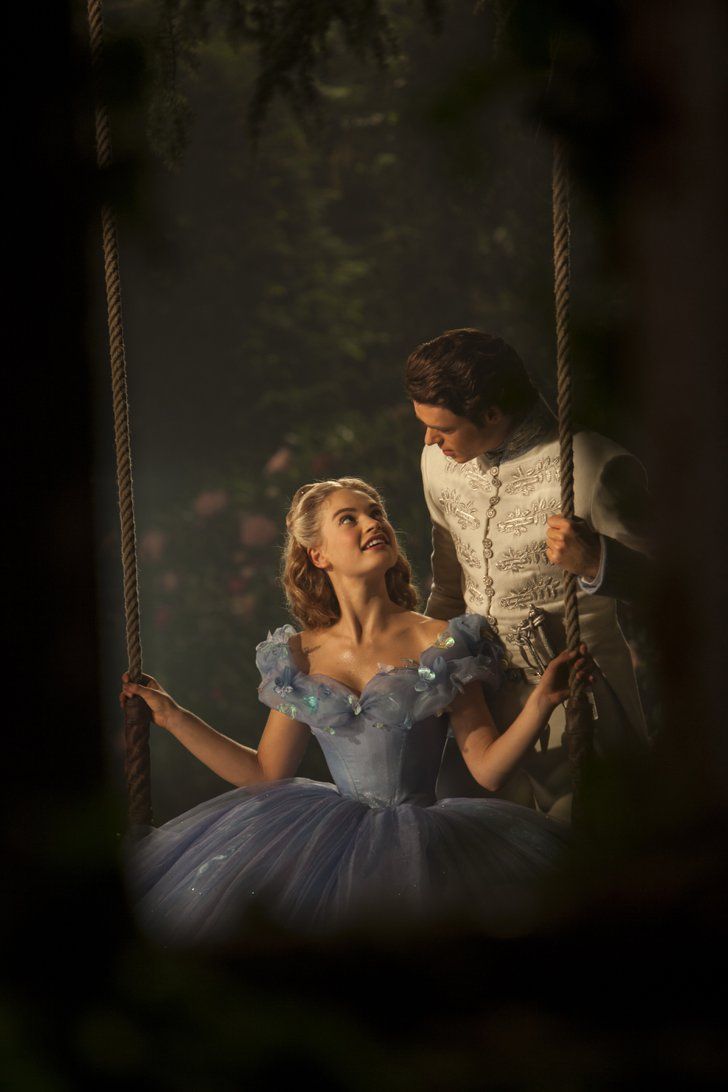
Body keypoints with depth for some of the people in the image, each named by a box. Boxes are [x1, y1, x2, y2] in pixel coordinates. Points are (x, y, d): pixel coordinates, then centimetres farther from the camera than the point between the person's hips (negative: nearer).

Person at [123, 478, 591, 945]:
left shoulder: (441, 644, 2)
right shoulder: (300, 656, 11)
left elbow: (487, 769, -1)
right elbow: (267, 773, 14)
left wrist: (541, 702, -16)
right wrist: (173, 716, 12)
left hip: (420, 831, -3)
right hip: (334, 832, 3)